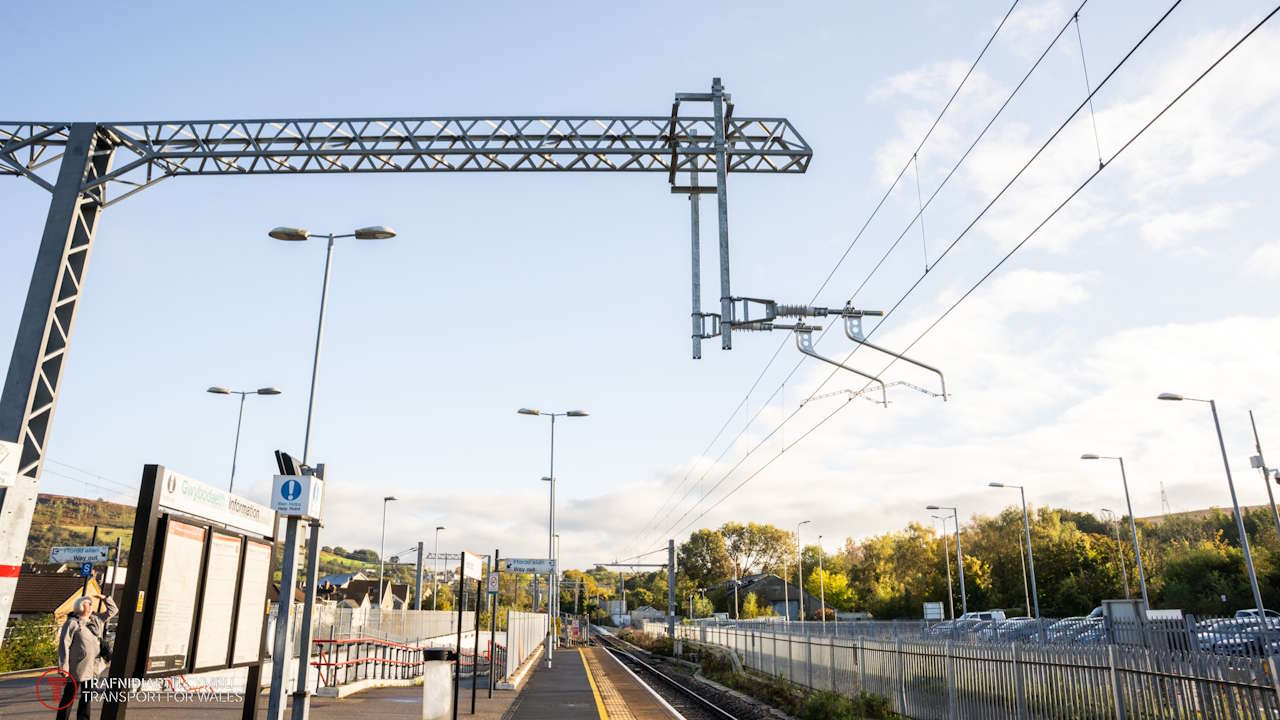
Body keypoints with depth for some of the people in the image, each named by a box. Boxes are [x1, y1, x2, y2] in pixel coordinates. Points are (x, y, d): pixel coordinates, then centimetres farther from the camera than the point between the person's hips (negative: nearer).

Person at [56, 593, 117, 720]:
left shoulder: (96, 619, 12)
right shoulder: (72, 623, -8)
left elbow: (113, 610, 24)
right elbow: (64, 645, -13)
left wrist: (104, 598, 12)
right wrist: (63, 666, -18)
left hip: (92, 668, 7)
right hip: (76, 668, -7)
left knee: (87, 697, 13)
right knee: (69, 697, 2)